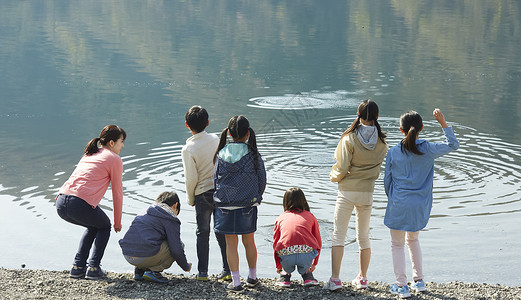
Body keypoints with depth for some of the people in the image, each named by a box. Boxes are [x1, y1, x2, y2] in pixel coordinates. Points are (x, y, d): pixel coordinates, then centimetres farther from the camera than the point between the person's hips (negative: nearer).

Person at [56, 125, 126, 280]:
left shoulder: (89, 155, 29)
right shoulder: (114, 159, 8)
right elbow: (117, 193, 11)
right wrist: (118, 223, 22)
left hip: (61, 203, 7)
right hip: (80, 204, -6)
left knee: (93, 226, 32)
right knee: (104, 227, 23)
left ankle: (78, 267, 23)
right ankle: (93, 268, 9)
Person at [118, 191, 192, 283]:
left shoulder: (146, 213, 25)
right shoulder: (171, 219, 1)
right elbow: (176, 249, -3)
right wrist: (186, 267, 15)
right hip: (145, 257, -8)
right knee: (179, 245, 10)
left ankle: (139, 270, 14)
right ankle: (153, 271, -3)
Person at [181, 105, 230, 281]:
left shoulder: (188, 149, -14)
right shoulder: (216, 140, -2)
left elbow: (191, 178, -13)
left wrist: (190, 198, 2)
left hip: (203, 194, -3)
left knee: (203, 232, 8)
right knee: (222, 232, 11)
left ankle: (202, 272, 7)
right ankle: (228, 270, 11)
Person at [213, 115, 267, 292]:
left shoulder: (221, 154, -5)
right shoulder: (252, 154, -9)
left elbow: (216, 179, 3)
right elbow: (262, 180, -2)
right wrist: (255, 198, 16)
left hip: (225, 205, 0)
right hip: (247, 205, 0)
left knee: (231, 243, 7)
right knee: (249, 241, 15)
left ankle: (236, 282, 8)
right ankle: (252, 277, 27)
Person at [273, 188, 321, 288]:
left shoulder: (280, 218, 21)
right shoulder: (310, 216, 21)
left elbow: (275, 244, 28)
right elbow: (318, 243, 27)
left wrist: (278, 266, 44)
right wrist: (314, 263, 43)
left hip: (286, 257, 0)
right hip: (307, 256, 0)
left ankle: (285, 276, 29)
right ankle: (307, 276, 28)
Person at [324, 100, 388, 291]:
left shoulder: (349, 139, -13)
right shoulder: (381, 142, -2)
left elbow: (341, 169, -13)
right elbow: (382, 163, 7)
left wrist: (333, 176, 6)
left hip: (347, 192, -3)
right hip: (367, 192, 3)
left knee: (338, 235, 2)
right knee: (363, 236, 15)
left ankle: (335, 280, -4)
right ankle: (362, 279, 20)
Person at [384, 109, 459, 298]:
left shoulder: (393, 152, -8)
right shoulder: (428, 150, -8)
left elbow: (387, 181, 1)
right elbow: (453, 145, 6)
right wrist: (443, 123, 5)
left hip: (399, 205, -2)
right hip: (420, 206, 2)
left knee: (397, 244, 12)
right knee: (413, 240, 25)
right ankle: (419, 281, 27)